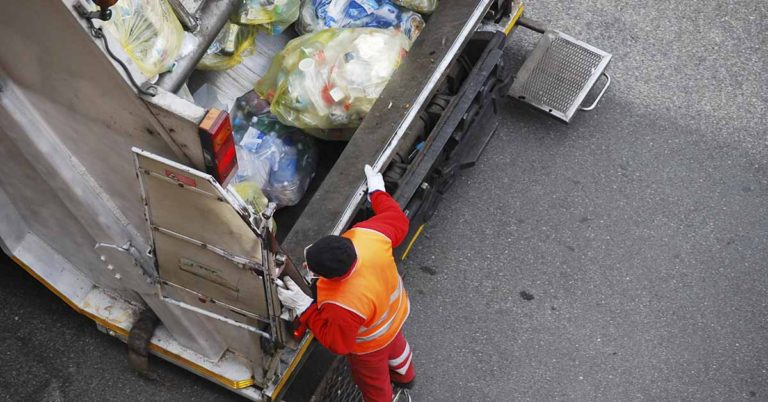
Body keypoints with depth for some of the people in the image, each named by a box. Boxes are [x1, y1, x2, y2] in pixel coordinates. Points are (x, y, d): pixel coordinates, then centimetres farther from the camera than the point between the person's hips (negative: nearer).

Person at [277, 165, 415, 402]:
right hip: (394, 311, 7)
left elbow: (337, 342, -29)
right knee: (396, 346, 41)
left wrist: (303, 307, -31)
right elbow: (398, 221, -16)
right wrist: (376, 192, -1)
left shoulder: (343, 308, -50)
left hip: (370, 344, -7)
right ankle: (405, 377, 74)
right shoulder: (367, 234, -38)